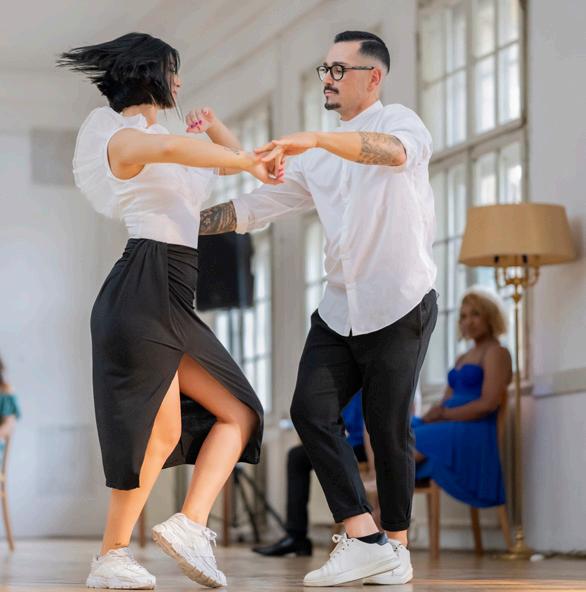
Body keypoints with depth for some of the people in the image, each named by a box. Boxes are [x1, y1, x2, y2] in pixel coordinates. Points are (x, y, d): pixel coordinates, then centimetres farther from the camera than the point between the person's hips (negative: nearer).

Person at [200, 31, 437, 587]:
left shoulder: (398, 120, -4)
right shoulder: (317, 158, 16)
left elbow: (398, 150, -30)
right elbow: (258, 205, 14)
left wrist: (317, 139, -43)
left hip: (399, 309, -6)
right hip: (339, 308, 6)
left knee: (387, 428, -1)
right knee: (311, 411, -10)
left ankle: (396, 547, 15)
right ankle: (364, 541, -10)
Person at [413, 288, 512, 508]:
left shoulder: (496, 353, 0)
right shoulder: (463, 358, 27)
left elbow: (489, 403, -13)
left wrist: (443, 415, -12)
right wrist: (428, 417, -3)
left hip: (472, 432, -8)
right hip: (448, 428, 9)